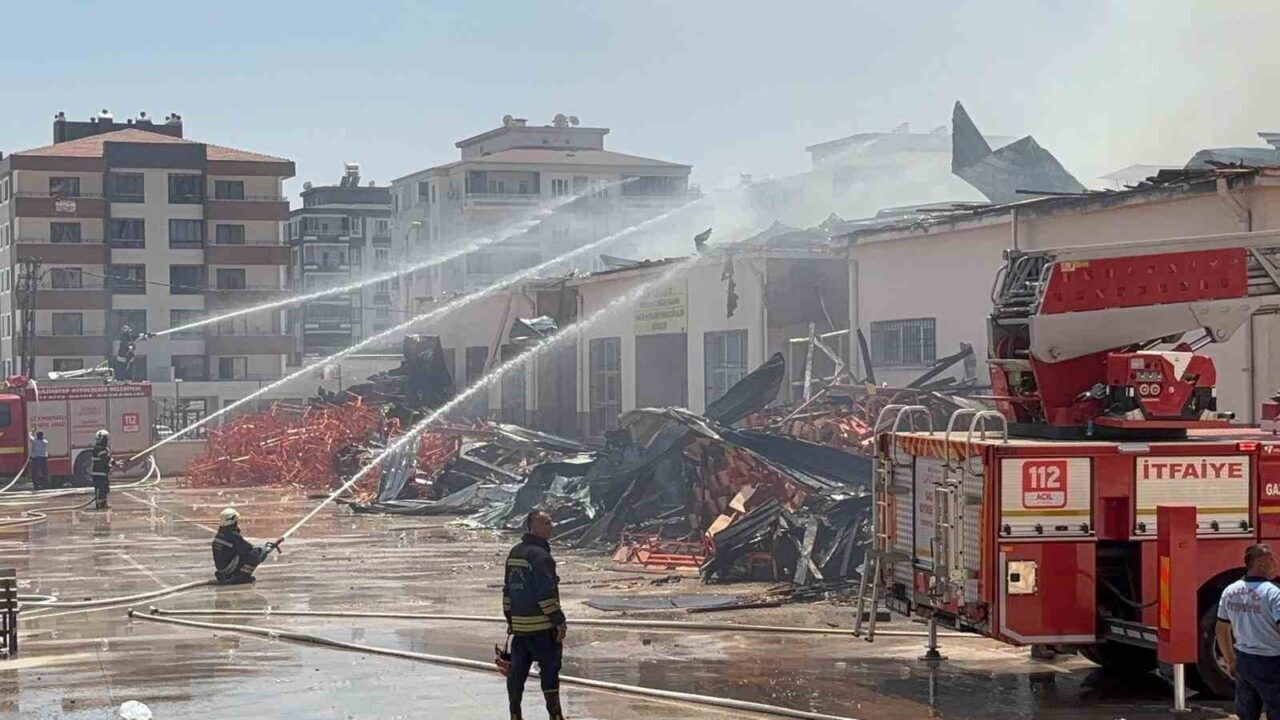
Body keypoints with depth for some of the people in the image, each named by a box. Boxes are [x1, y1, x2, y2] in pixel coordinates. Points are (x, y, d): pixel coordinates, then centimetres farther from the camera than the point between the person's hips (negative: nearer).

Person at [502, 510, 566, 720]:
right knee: (550, 671, 0)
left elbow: (508, 590, 18)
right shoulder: (540, 555, -15)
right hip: (541, 626, -8)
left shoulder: (514, 553, 13)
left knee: (517, 671, 10)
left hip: (519, 624, 8)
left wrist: (510, 619, 23)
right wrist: (559, 621, -15)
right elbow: (546, 593, -20)